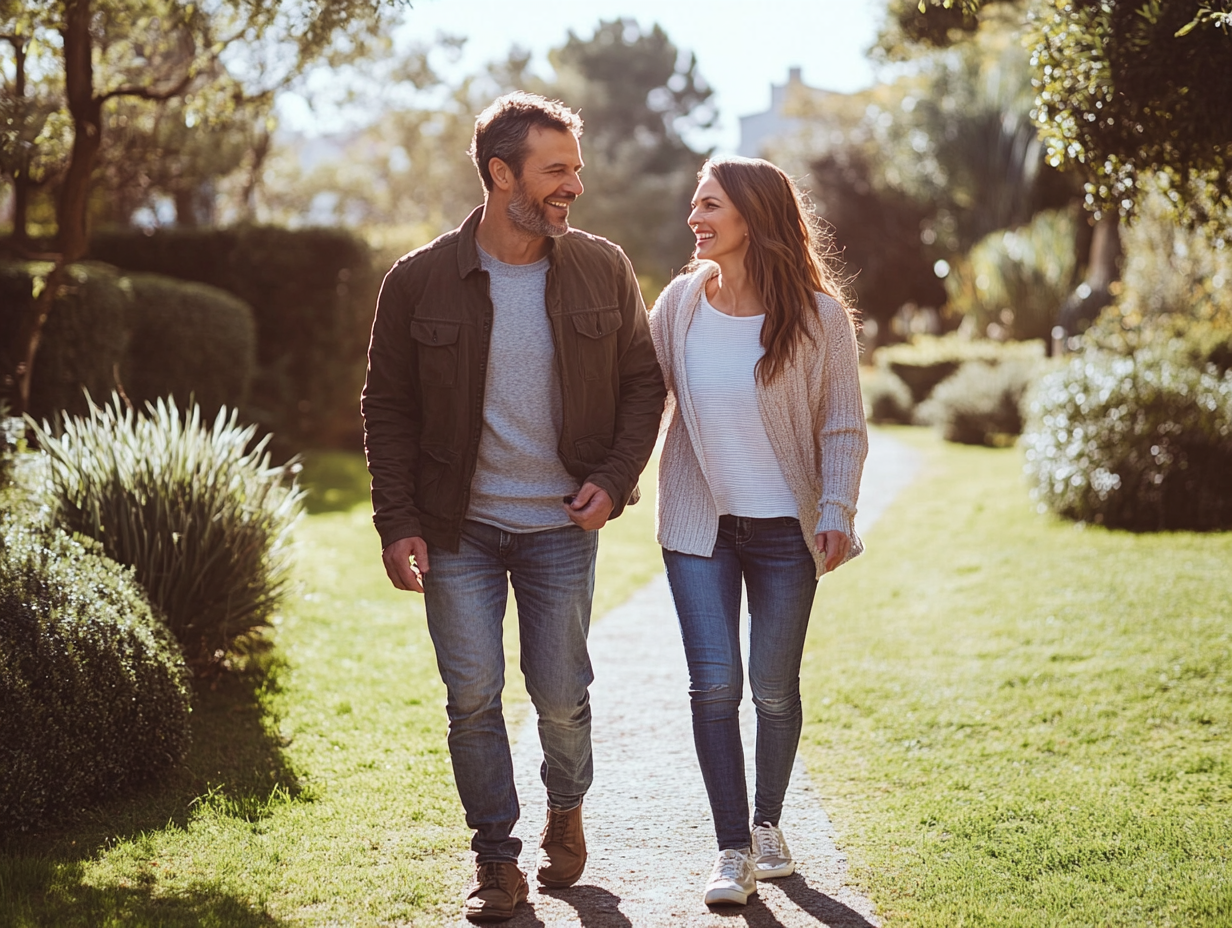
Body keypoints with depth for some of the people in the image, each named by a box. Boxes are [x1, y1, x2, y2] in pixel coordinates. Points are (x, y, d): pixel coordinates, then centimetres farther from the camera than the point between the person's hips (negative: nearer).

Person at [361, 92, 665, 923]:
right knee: (473, 698, 0)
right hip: (459, 528, -1)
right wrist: (397, 524, -6)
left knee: (561, 697, 6)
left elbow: (644, 382, 7)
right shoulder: (420, 282, -6)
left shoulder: (603, 270, -2)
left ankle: (566, 809, 37)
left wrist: (614, 478, -7)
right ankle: (497, 860, 18)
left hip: (562, 526, 1)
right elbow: (389, 409, -1)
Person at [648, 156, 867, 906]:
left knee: (774, 688, 7)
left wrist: (836, 514, -10)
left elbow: (843, 427, -2)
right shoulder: (680, 303, 0)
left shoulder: (818, 315, -7)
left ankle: (767, 824, 29)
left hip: (784, 526, -1)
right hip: (699, 521, 1)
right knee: (714, 682, -7)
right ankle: (733, 851, 2)